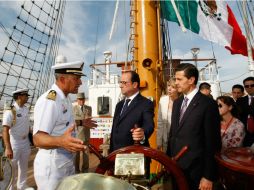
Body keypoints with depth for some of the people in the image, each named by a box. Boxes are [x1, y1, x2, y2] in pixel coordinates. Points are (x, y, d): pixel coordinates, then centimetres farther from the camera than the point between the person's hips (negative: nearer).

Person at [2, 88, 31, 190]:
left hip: (25, 143, 7)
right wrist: (8, 148, -31)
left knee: (24, 167, 20)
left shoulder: (26, 109, 2)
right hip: (14, 144, -7)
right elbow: (5, 130, -25)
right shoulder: (10, 111, -20)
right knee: (12, 169, 8)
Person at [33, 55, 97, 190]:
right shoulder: (49, 100, -24)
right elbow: (38, 139, -29)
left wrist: (80, 123, 20)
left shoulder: (65, 98, 6)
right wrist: (60, 141, -47)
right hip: (52, 166, -9)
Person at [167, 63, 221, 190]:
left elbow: (212, 142, -12)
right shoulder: (177, 103, 6)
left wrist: (208, 176, -10)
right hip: (175, 166, 6)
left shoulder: (208, 104, -13)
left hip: (194, 169, -5)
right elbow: (172, 134, 9)